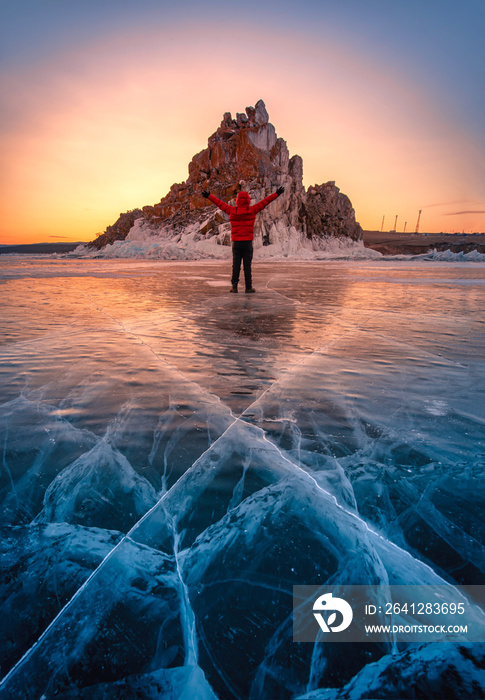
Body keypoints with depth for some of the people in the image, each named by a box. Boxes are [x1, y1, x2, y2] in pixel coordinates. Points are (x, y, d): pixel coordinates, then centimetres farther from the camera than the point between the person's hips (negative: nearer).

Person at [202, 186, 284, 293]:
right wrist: (277, 194, 12)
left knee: (236, 265, 6)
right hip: (248, 243, -1)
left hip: (236, 243, 1)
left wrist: (208, 196, 25)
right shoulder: (251, 210, -3)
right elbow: (265, 202, 4)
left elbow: (219, 203, 12)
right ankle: (248, 288, 4)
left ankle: (234, 286, 0)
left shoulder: (232, 211, 1)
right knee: (247, 266, 1)